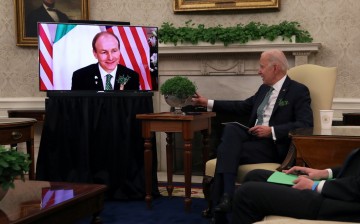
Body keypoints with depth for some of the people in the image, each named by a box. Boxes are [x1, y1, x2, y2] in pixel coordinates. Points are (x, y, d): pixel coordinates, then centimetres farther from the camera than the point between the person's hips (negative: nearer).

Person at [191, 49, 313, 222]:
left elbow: (306, 125, -15)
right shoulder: (264, 88, 18)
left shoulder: (299, 91, -5)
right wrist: (208, 103, 22)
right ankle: (226, 195, -32)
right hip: (253, 137, 7)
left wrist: (271, 131, -21)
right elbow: (243, 107, 26)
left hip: (274, 145, -7)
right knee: (231, 129, -25)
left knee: (226, 150, -25)